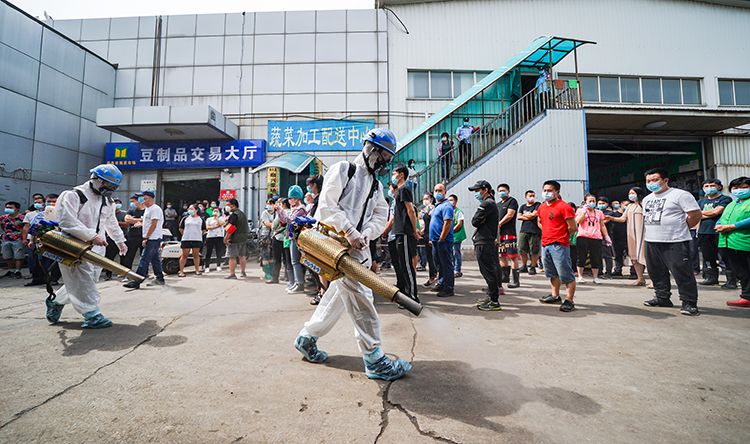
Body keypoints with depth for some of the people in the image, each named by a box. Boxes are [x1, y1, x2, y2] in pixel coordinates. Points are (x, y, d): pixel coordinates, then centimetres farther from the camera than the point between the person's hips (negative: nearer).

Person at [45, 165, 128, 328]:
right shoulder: (73, 195, -10)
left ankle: (55, 302, 32)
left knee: (90, 279, 10)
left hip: (96, 248, 8)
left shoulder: (107, 201, 14)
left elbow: (111, 223, 26)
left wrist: (120, 241, 26)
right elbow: (68, 221, -22)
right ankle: (92, 315, -3)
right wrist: (92, 236, -27)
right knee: (83, 281, -7)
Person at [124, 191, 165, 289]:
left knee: (144, 260, -10)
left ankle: (136, 281, -10)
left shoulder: (155, 209, -13)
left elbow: (153, 225, -18)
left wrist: (146, 238, -18)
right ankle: (160, 279, 19)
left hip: (153, 239, -10)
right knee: (155, 259, 13)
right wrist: (145, 238, 18)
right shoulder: (147, 209, 20)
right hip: (151, 239, 10)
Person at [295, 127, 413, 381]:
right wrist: (350, 232, -19)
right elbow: (327, 206, -12)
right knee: (360, 296, -11)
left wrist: (365, 234, -11)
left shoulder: (376, 185, 20)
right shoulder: (343, 170, -2)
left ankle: (307, 338, 31)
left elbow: (380, 216, 9)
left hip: (357, 245, 8)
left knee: (338, 295, 14)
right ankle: (374, 359, -4)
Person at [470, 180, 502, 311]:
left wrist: (480, 222, 3)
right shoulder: (492, 203, 20)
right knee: (491, 270, 16)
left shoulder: (486, 204, -14)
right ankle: (491, 296, 28)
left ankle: (494, 302, -2)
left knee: (488, 271, -6)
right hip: (489, 241, 10)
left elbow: (475, 222, -15)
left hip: (483, 243, -10)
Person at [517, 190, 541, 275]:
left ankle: (533, 267, 7)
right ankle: (523, 266, 15)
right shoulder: (522, 206, 18)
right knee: (522, 249, 3)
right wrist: (529, 217, -4)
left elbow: (534, 214, -10)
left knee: (534, 251, -3)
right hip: (523, 230, 4)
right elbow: (519, 217, 7)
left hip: (535, 231, -4)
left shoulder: (538, 205, 4)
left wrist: (524, 215, 5)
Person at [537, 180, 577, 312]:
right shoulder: (542, 207, 13)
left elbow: (572, 228, -11)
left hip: (559, 245, -8)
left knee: (566, 274, -4)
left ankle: (569, 301, 4)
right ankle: (555, 295, 32)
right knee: (552, 273, 19)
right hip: (545, 244, 9)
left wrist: (559, 236, 2)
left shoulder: (564, 206, -11)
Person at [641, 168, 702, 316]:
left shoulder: (680, 195, -7)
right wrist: (652, 230, 13)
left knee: (682, 273, -5)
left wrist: (679, 229, -3)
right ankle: (662, 298, 26)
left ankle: (689, 303, 5)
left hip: (675, 242, -7)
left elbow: (695, 214, -9)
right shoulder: (647, 199, 16)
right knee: (657, 273, 14)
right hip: (651, 242, 8)